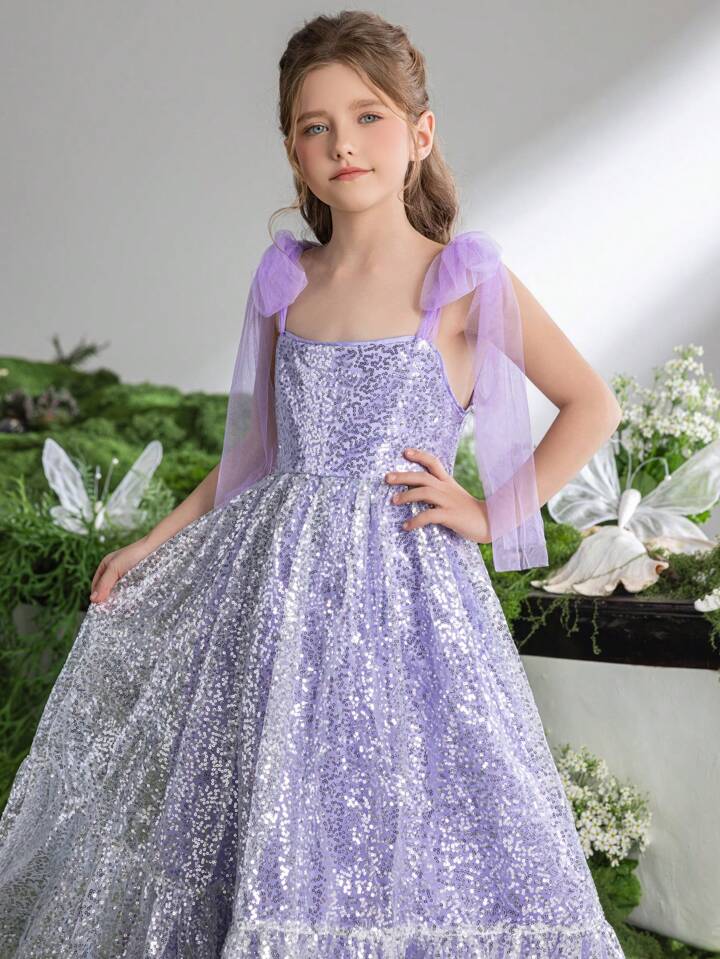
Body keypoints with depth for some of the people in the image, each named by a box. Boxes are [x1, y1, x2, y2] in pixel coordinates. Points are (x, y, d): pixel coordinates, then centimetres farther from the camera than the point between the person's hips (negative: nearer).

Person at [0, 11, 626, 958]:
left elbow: (592, 404, -1)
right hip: (274, 585, 4)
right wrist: (152, 545, 14)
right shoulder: (286, 281, 8)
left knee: (403, 830, -2)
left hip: (403, 588, -4)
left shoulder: (462, 278, -4)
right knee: (250, 821, 10)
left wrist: (491, 514, -7)